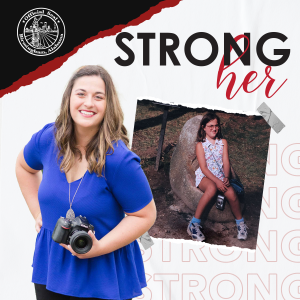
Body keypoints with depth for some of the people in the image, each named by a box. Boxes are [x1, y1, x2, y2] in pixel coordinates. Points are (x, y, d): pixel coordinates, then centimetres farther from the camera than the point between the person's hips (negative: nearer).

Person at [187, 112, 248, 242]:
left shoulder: (223, 142, 11)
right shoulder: (200, 145, -1)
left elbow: (226, 162, 4)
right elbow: (203, 167, -8)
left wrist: (226, 178, -15)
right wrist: (217, 181, -20)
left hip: (221, 177, 3)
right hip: (205, 176, -3)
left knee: (231, 193, -28)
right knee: (212, 188, -39)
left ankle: (240, 222, -2)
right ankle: (194, 223, -33)